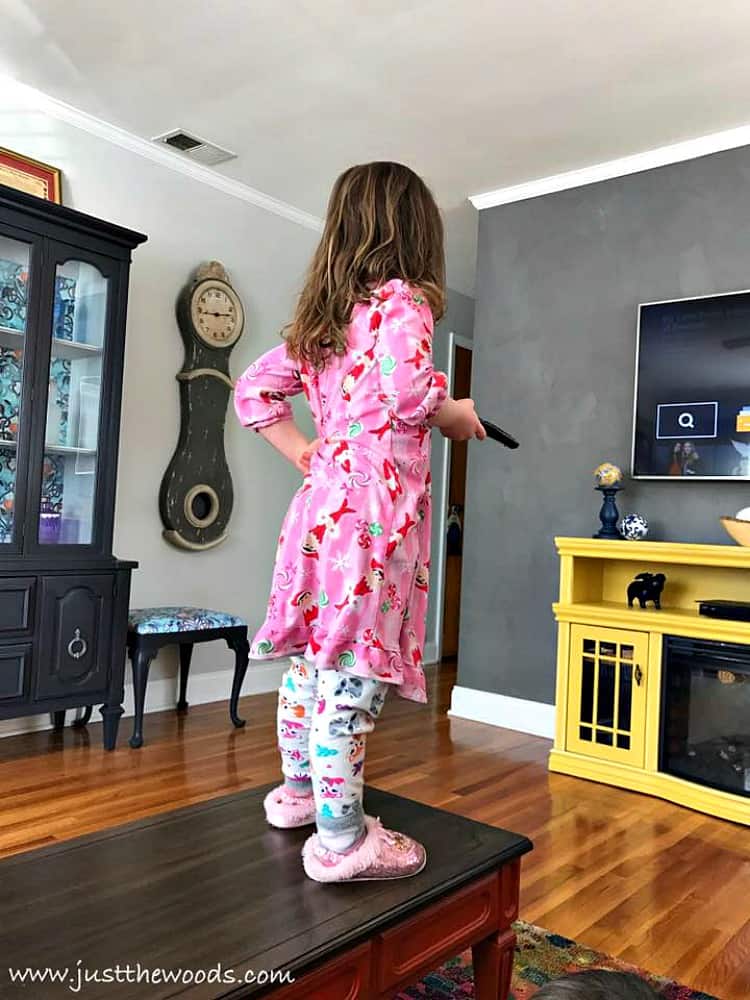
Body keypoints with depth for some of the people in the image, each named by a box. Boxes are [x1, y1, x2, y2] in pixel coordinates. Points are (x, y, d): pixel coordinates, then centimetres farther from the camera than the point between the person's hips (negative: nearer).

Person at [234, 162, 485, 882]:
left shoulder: (321, 318, 17)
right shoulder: (402, 301, -5)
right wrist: (457, 416, -3)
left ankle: (298, 789, 33)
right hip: (376, 503, -8)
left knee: (314, 655, 17)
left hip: (325, 493, 9)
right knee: (354, 668, -5)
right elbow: (409, 391, -22)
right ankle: (341, 838, 4)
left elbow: (253, 391, 20)